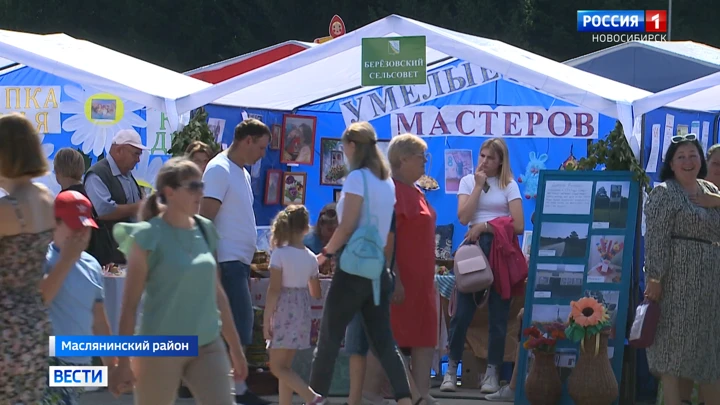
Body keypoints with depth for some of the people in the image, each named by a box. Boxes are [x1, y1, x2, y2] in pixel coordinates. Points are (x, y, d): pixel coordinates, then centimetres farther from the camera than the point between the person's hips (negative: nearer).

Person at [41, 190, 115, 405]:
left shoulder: (91, 265, 13)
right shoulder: (43, 259, -8)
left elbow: (99, 320, 20)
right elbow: (39, 298, -26)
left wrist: (111, 364, 20)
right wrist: (67, 259, -18)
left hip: (80, 363, 7)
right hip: (49, 363, -7)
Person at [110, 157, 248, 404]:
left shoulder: (205, 231, 8)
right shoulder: (149, 235, -9)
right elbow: (130, 303, -8)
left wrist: (235, 347, 16)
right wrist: (123, 361, -12)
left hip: (207, 345, 5)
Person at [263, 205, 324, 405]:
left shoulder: (280, 254, -11)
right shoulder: (311, 257, 5)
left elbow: (274, 289, -15)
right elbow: (316, 293, 13)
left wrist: (266, 319, -11)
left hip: (284, 313, -6)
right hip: (302, 313, 6)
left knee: (277, 367, -3)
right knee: (285, 366, 14)